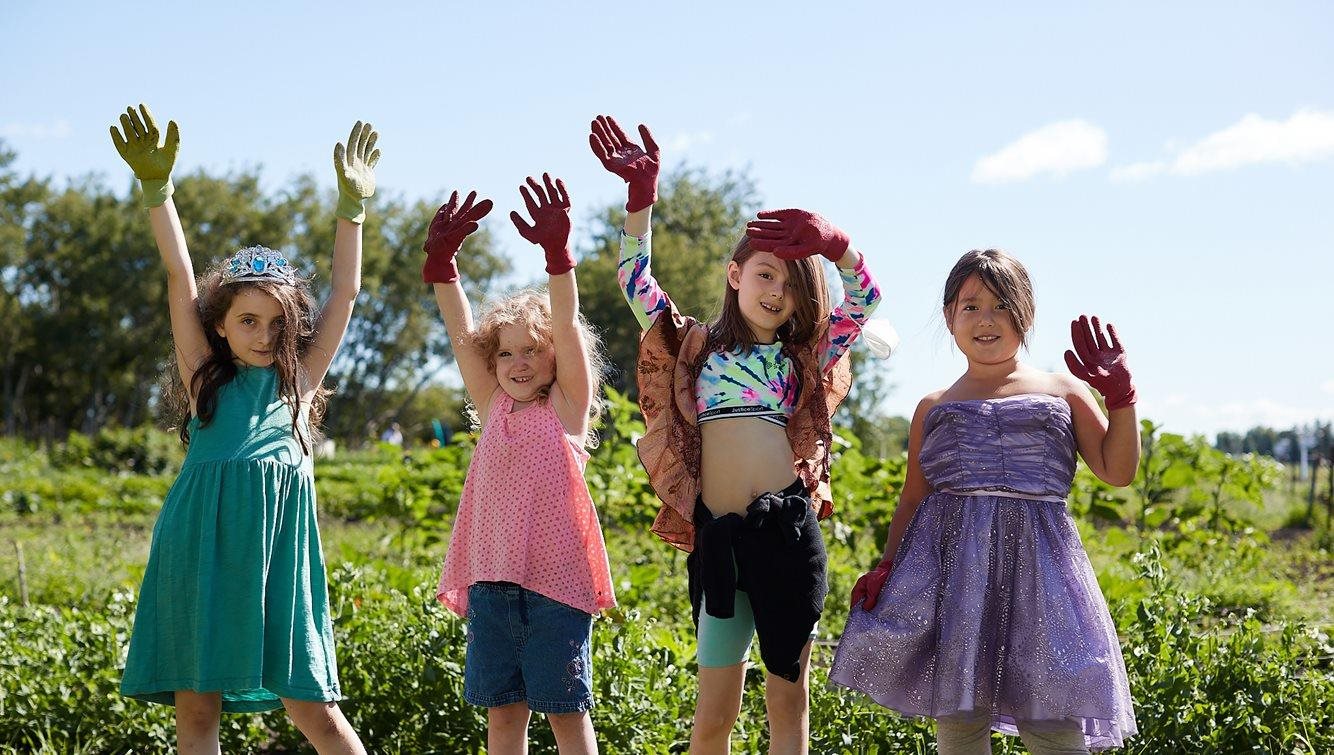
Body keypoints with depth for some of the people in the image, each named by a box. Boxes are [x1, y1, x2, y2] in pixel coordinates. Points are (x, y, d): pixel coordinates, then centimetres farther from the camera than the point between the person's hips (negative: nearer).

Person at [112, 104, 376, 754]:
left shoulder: (297, 383, 11)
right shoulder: (206, 380, 8)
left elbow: (344, 292, 9)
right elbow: (180, 278, 1)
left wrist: (352, 202, 6)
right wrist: (156, 186, -6)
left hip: (276, 559, 0)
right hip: (201, 555, 0)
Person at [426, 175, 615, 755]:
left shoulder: (567, 406, 3)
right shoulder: (492, 408, 13)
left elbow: (567, 327, -9)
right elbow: (462, 335, 6)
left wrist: (557, 251, -21)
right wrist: (442, 260, -5)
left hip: (557, 576, -4)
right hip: (493, 575, 4)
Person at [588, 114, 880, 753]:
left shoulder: (804, 358, 15)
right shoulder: (695, 348, 14)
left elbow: (865, 297, 6)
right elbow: (636, 282, 7)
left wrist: (832, 242, -11)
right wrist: (641, 196, -3)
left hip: (787, 528, 0)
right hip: (716, 536, 0)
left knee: (789, 697, 5)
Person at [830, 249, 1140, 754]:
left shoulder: (1062, 391, 12)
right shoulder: (935, 408, 15)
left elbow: (1118, 471, 8)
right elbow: (913, 499, 16)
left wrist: (1120, 395, -1)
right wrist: (884, 569, 5)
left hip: (1036, 560, -1)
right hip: (949, 561, 1)